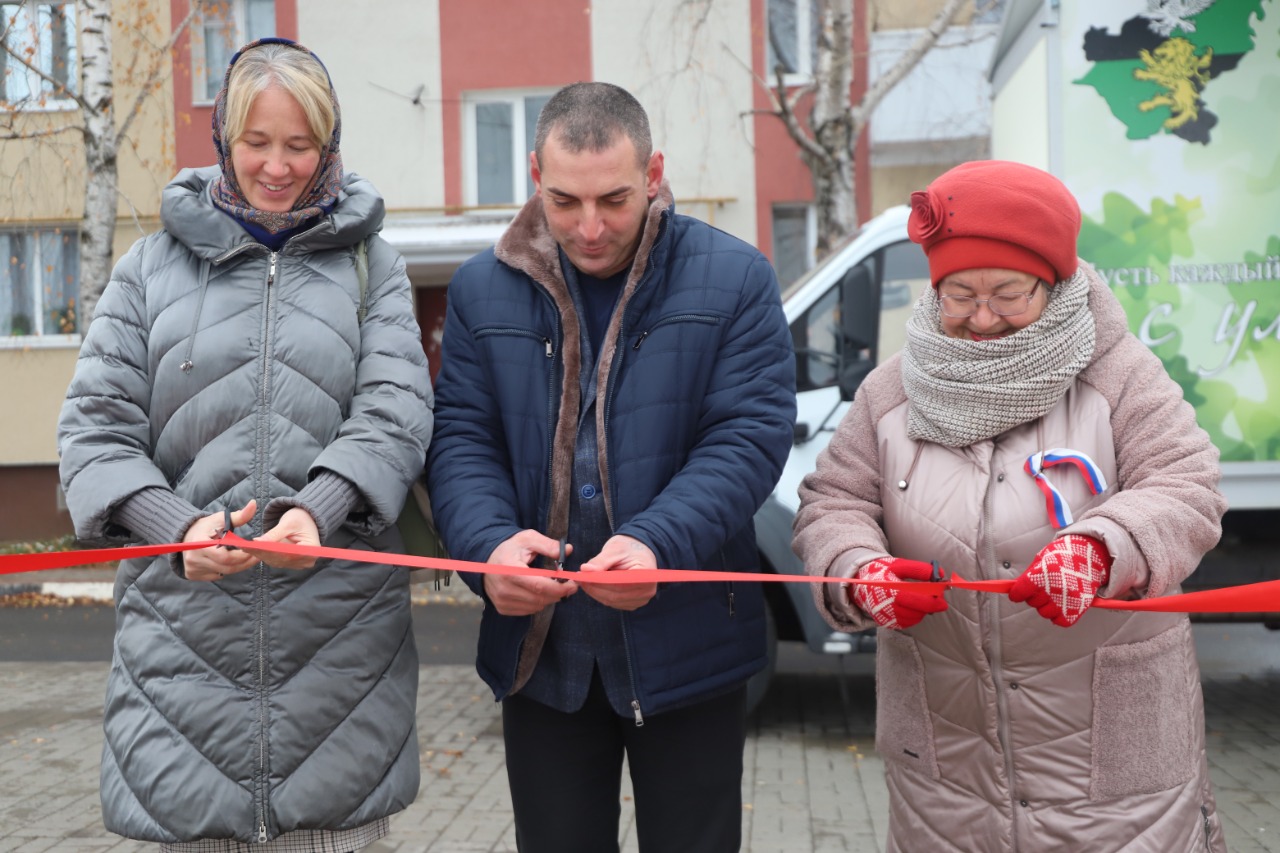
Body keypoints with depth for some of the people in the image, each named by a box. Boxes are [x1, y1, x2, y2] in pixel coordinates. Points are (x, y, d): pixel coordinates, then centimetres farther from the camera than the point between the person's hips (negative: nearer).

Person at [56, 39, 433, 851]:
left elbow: (396, 413, -3)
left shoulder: (372, 265, 9)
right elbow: (96, 426, 3)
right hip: (185, 626, 1)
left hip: (340, 630, 0)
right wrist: (177, 527, -15)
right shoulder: (153, 265, 11)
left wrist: (318, 509, -21)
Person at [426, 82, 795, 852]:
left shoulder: (734, 280, -6)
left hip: (687, 646, -2)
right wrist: (489, 544, -20)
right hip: (540, 645, 2)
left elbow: (750, 436, -11)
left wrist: (657, 542, -27)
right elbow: (461, 438, 0)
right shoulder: (484, 290, 3)